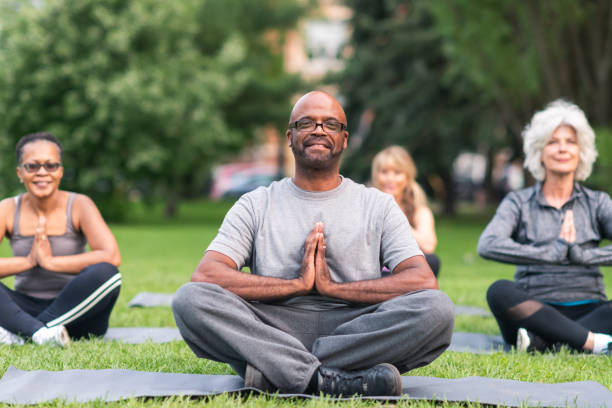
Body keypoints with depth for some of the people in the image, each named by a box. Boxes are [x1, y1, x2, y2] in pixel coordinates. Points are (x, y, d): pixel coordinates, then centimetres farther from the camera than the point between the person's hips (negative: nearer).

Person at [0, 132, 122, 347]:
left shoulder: (79, 205, -4)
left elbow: (112, 257, -21)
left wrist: (49, 261, -20)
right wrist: (28, 261, -19)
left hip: (74, 313, -1)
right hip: (26, 309, 1)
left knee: (104, 272, -32)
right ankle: (39, 331, -41)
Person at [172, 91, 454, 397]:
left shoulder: (378, 206, 13)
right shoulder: (256, 205, 13)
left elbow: (424, 281, -2)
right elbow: (205, 276, -4)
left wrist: (332, 287, -9)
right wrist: (297, 285, -8)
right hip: (272, 330, 0)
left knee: (436, 308, -29)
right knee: (190, 299, -26)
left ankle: (273, 373, -28)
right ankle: (325, 379, -37)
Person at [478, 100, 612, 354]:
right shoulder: (519, 202, 10)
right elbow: (488, 246, -12)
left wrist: (582, 255, -16)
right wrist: (554, 253, -15)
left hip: (588, 310, 1)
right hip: (535, 309, -1)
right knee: (499, 292, -33)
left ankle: (540, 342, -39)